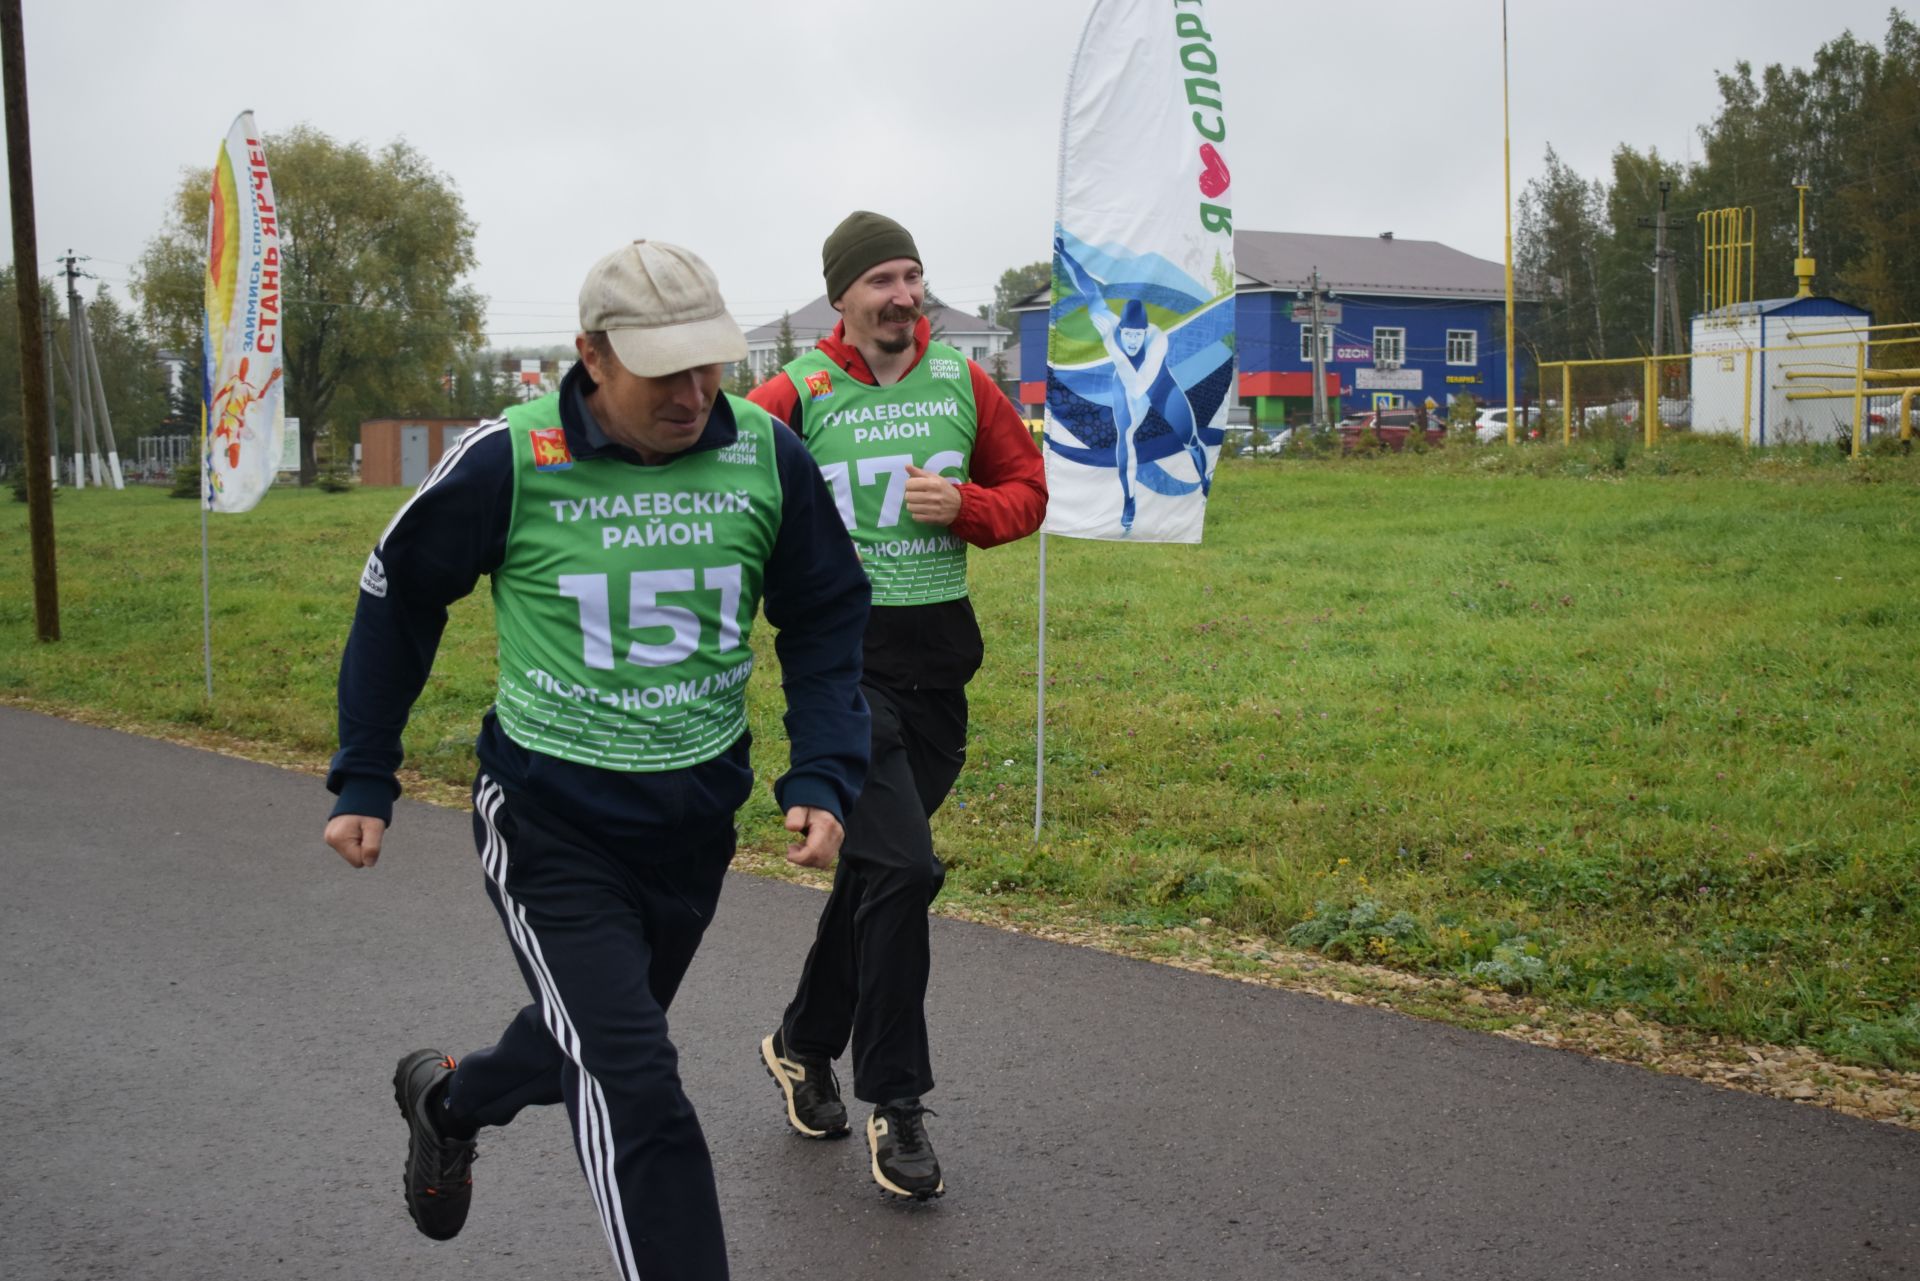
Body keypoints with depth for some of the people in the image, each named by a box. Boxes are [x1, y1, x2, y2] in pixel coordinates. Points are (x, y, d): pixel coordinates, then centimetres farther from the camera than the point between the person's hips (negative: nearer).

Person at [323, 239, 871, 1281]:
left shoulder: (767, 455, -9)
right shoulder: (508, 460, -17)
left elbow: (826, 619, 3)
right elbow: (396, 599, -1)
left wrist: (821, 780, -8)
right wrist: (363, 781, 2)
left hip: (697, 819, 5)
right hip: (549, 822, -4)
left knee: (594, 1044, 25)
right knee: (635, 1093, -14)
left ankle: (447, 1099, 57)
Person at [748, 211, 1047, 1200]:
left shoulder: (963, 384, 7)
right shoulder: (798, 394, -5)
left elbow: (1026, 489, 13)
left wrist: (964, 504, -6)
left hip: (939, 655, 5)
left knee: (876, 869, 15)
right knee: (904, 868, -15)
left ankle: (803, 1044, 37)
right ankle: (894, 1102, 0)